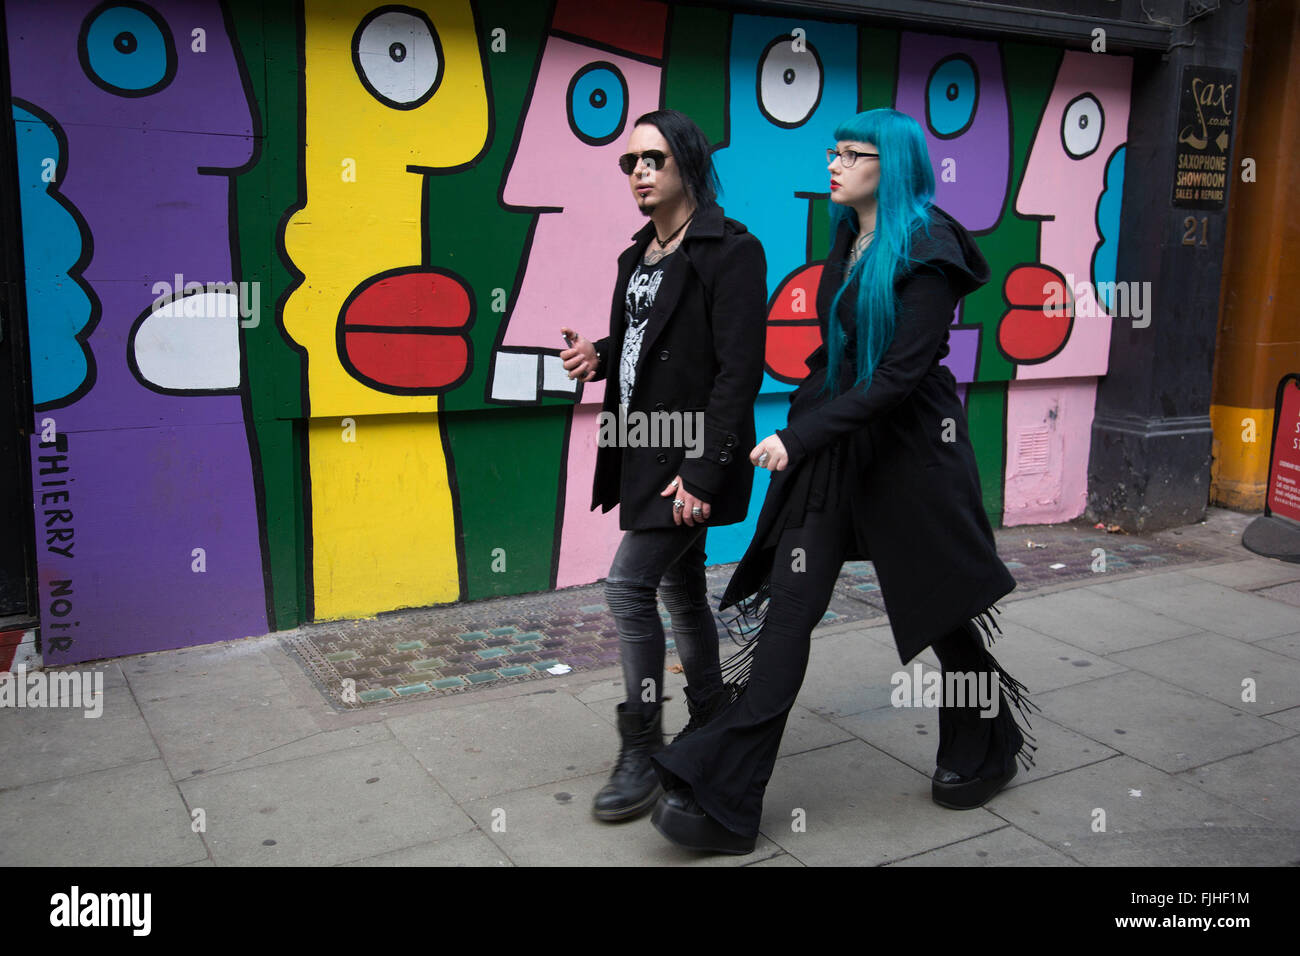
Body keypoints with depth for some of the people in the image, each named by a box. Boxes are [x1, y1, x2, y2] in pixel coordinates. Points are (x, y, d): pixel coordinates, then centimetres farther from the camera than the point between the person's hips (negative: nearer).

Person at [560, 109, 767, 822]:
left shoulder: (729, 250, -11)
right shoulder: (638, 257, 15)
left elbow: (738, 369, -18)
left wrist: (703, 471, -23)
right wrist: (599, 360, 0)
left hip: (690, 457, -8)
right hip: (647, 453, 9)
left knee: (628, 587, -11)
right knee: (680, 589, 17)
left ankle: (641, 752, 2)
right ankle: (710, 718, 33)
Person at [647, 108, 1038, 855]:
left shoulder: (928, 249, -13)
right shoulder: (849, 243, 10)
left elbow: (902, 373, -21)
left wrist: (802, 437, -24)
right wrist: (799, 430, 14)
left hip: (909, 449, -6)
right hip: (832, 446, 7)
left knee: (940, 608, 11)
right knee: (786, 610, -2)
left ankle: (984, 752, 39)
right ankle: (726, 800, 0)